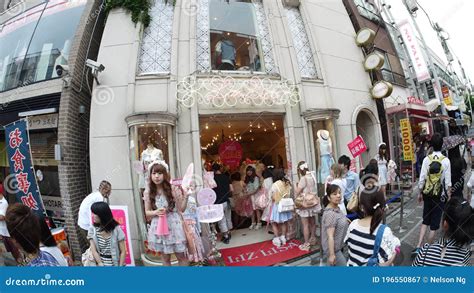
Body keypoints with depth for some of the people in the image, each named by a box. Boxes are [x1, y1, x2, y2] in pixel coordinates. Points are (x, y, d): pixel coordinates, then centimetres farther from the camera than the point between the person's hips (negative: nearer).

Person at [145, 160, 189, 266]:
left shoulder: (173, 189, -9)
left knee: (181, 256, 9)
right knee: (165, 258, 15)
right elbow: (147, 212, 5)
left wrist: (186, 196, -20)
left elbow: (182, 209, -5)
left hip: (174, 225, -2)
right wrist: (155, 212, -15)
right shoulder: (148, 192, -3)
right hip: (159, 227, 2)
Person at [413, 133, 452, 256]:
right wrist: (449, 196, 4)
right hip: (439, 195, -2)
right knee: (434, 224, 9)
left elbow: (422, 179, -4)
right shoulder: (446, 160, -10)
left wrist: (420, 193, 8)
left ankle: (418, 246, 7)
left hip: (427, 194, 2)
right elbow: (448, 182, -8)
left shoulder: (426, 159, -7)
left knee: (425, 221, 15)